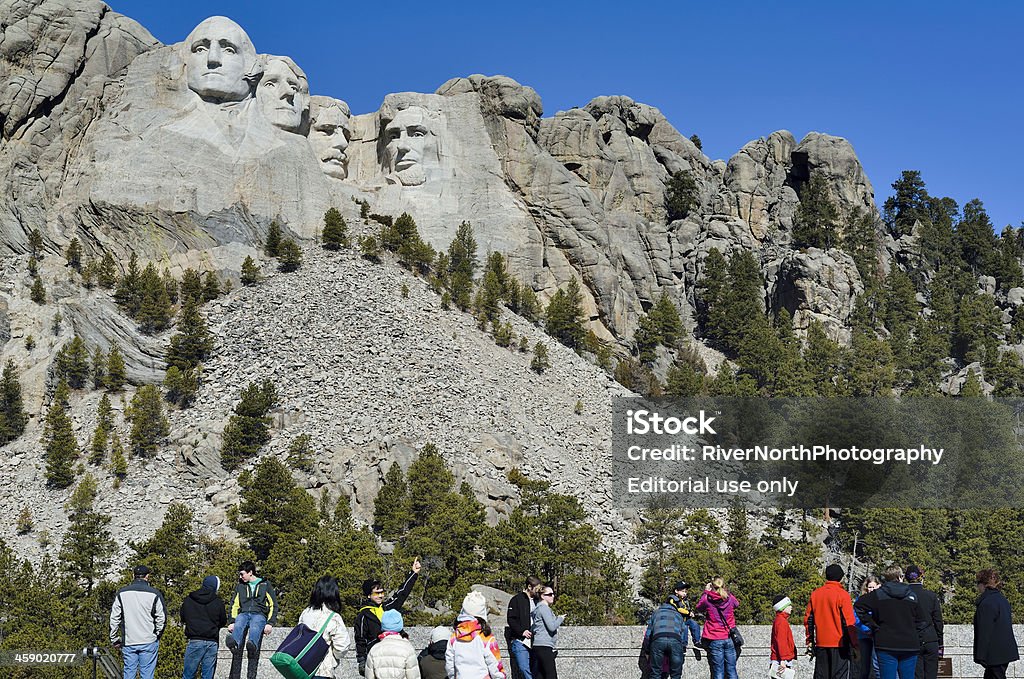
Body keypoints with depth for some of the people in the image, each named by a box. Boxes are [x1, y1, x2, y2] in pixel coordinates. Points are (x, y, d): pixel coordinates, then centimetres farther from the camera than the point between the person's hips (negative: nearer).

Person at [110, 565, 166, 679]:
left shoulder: (121, 593, 4)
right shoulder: (154, 594, -5)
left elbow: (114, 618, 6)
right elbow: (162, 618, -3)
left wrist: (114, 639, 14)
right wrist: (157, 635, 12)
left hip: (128, 642, 2)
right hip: (149, 642, -2)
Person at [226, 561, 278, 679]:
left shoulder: (265, 585, 15)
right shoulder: (240, 586, 26)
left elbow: (273, 606, 10)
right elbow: (234, 605, 21)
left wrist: (270, 623, -5)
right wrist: (231, 622, 3)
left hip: (259, 615, -2)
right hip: (243, 614, 2)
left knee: (255, 629, -39)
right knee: (238, 626, -36)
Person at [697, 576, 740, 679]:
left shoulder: (707, 599, -7)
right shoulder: (730, 598, 0)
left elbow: (699, 608, 15)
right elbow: (737, 604, 24)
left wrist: (706, 592, 19)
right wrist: (725, 591, 23)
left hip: (714, 640, -2)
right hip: (729, 639, 2)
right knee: (731, 670, 6)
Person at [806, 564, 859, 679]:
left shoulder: (815, 594, 7)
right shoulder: (842, 594, -8)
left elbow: (808, 619, 10)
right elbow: (849, 622, -11)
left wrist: (809, 641, 17)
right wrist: (855, 645, -7)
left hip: (821, 644, 5)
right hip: (839, 644, -5)